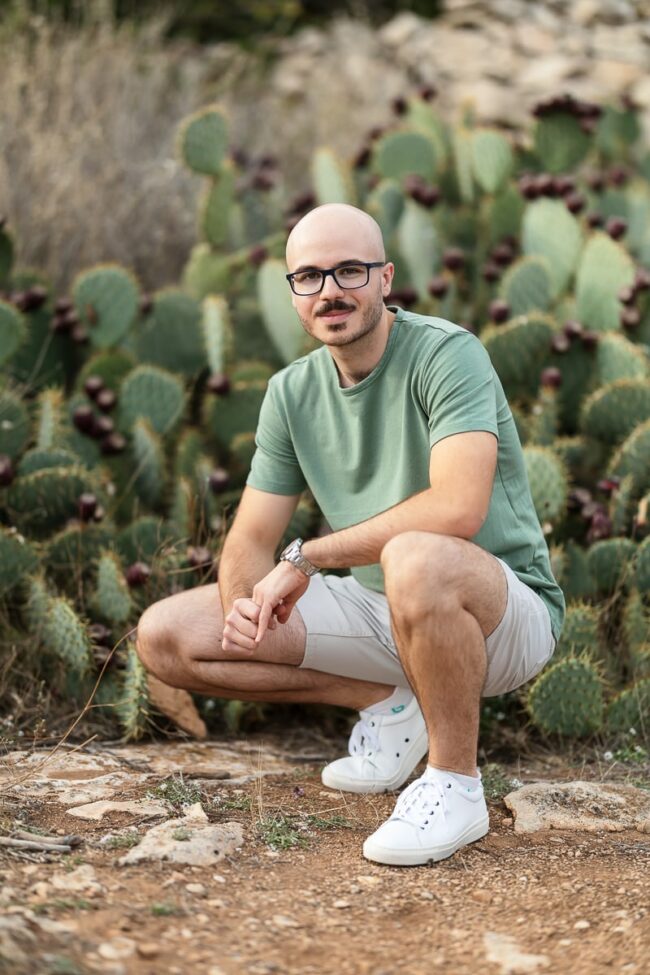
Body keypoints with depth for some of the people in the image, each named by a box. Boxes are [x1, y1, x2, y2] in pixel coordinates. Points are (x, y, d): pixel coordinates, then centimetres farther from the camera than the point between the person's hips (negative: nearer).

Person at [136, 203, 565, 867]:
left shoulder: (446, 353, -17)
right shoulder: (291, 392, 4)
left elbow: (458, 508, -32)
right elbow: (250, 541, 6)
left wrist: (307, 556, -24)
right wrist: (244, 609, -19)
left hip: (507, 613, -7)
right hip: (379, 613, 7)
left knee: (414, 559, -43)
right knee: (164, 637, -4)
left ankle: (456, 784, -20)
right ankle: (387, 703, 2)